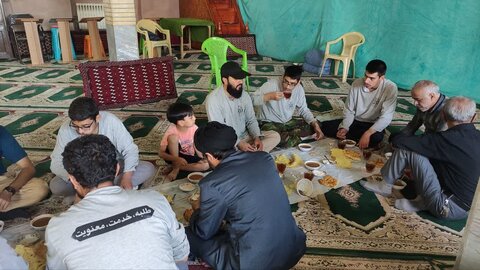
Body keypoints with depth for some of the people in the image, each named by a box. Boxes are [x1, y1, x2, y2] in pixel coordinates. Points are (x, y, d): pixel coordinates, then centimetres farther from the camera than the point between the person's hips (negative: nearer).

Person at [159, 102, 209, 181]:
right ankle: (176, 168, -18)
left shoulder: (194, 128, -16)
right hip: (174, 156, -3)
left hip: (188, 157, 3)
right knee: (173, 137, -31)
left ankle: (177, 166, -11)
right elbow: (161, 153, -23)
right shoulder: (171, 131, -24)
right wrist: (177, 159, -40)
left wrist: (203, 158, -26)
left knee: (206, 164, -24)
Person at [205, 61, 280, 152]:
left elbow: (251, 121, 5)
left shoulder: (245, 96, -2)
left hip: (245, 137, 6)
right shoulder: (213, 99, -19)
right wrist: (238, 144, -30)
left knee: (275, 136, -8)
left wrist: (257, 137, -14)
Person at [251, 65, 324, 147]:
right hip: (269, 123, -6)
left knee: (313, 126, -10)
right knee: (285, 141, -35)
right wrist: (269, 96, -37)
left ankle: (286, 136, -11)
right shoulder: (271, 84, -21)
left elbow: (304, 110, 3)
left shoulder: (299, 89, -6)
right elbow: (251, 99, -24)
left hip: (288, 122, 6)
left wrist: (315, 124, -13)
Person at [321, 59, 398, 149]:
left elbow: (386, 117, -24)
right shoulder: (357, 83, -12)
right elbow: (349, 110, -4)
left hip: (372, 125, -3)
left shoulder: (391, 88, -21)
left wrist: (367, 133, -36)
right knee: (325, 126, -15)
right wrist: (344, 128, -21)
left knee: (376, 137, -38)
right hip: (354, 121, 3)